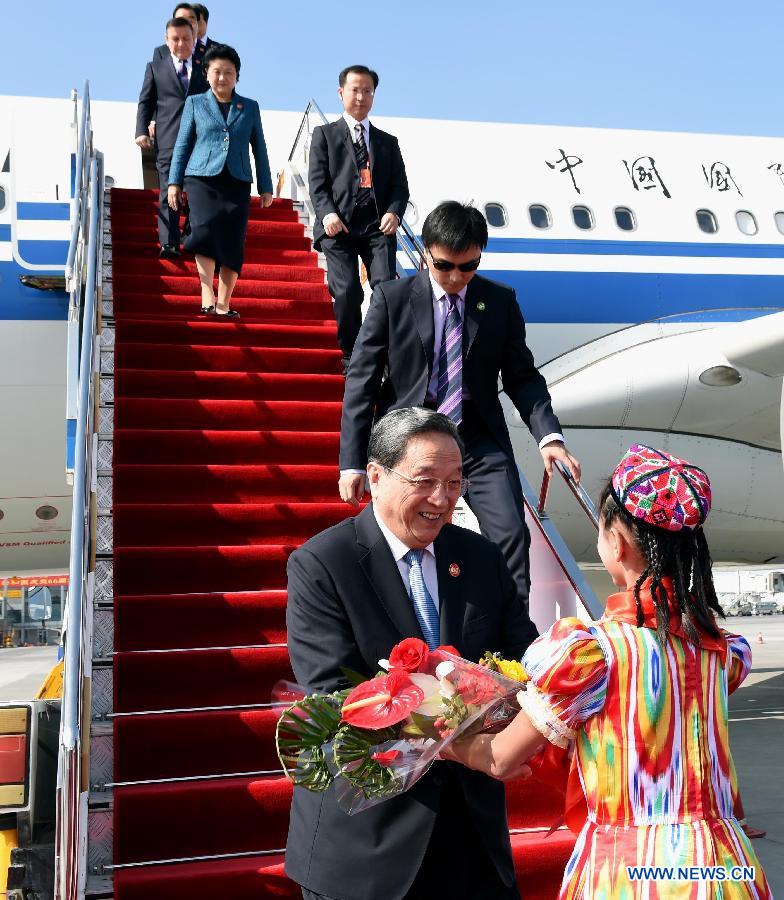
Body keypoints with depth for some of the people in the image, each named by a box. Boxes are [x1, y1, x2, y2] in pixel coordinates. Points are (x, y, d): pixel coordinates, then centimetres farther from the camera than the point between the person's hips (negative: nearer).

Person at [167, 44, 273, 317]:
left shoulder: (250, 107, 14)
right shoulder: (195, 103, 11)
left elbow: (259, 149, 15)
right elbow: (183, 144, 11)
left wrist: (266, 187, 10)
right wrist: (174, 182, 4)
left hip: (237, 182, 2)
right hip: (202, 179, -1)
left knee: (232, 243, -5)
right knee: (205, 231, -23)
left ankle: (223, 304, 0)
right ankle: (207, 294, -25)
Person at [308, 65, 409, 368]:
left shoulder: (388, 142, 24)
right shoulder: (325, 134, 16)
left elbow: (400, 184, 14)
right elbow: (317, 181, 5)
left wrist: (394, 212, -7)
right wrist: (327, 213, -14)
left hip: (378, 226, 2)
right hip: (339, 226, -2)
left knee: (386, 287, -17)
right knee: (347, 292, -14)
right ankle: (351, 357, 2)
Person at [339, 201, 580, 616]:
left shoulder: (501, 301, 4)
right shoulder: (392, 298, -1)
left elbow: (521, 376, 8)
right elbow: (362, 379, -3)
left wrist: (549, 435, -9)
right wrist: (352, 461, -8)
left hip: (480, 441, 1)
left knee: (511, 535, -11)